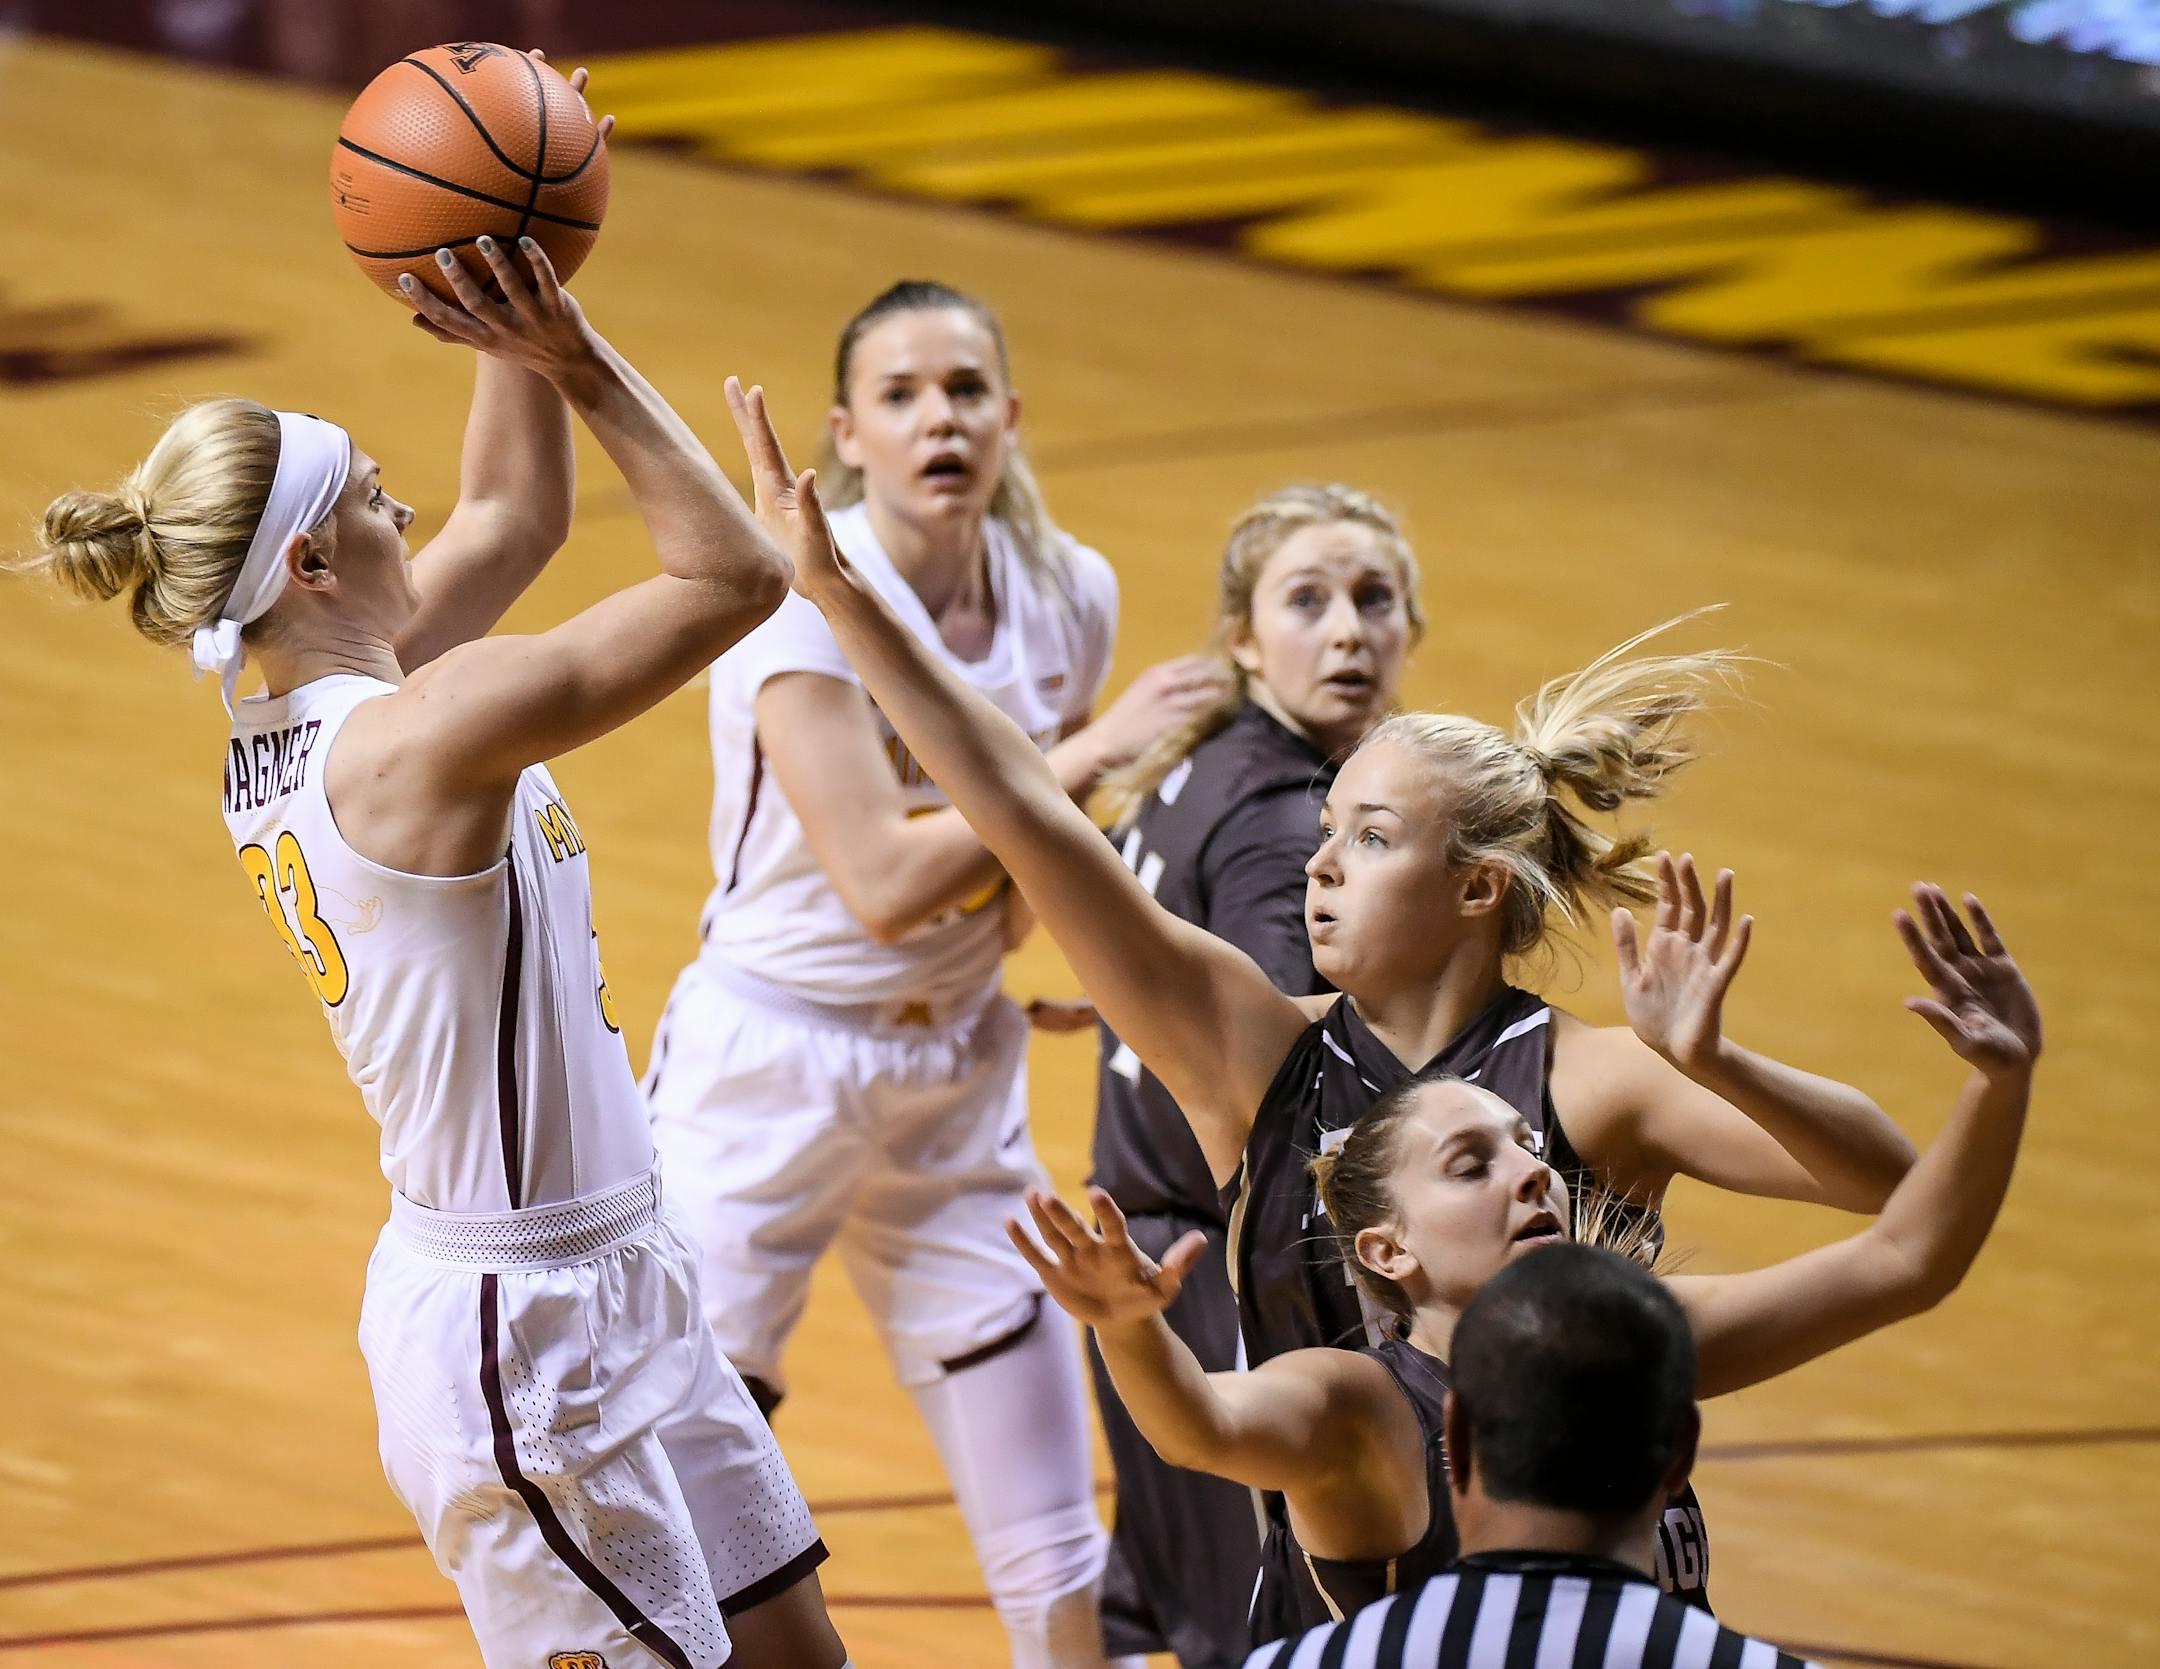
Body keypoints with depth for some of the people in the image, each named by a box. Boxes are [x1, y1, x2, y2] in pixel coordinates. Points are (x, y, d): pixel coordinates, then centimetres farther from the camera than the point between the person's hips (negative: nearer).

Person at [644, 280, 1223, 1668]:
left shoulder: (1069, 593, -1)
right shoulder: (802, 597, -18)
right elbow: (881, 880, -26)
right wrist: (1098, 748, -23)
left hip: (958, 1084, 5)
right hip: (763, 1076, -5)